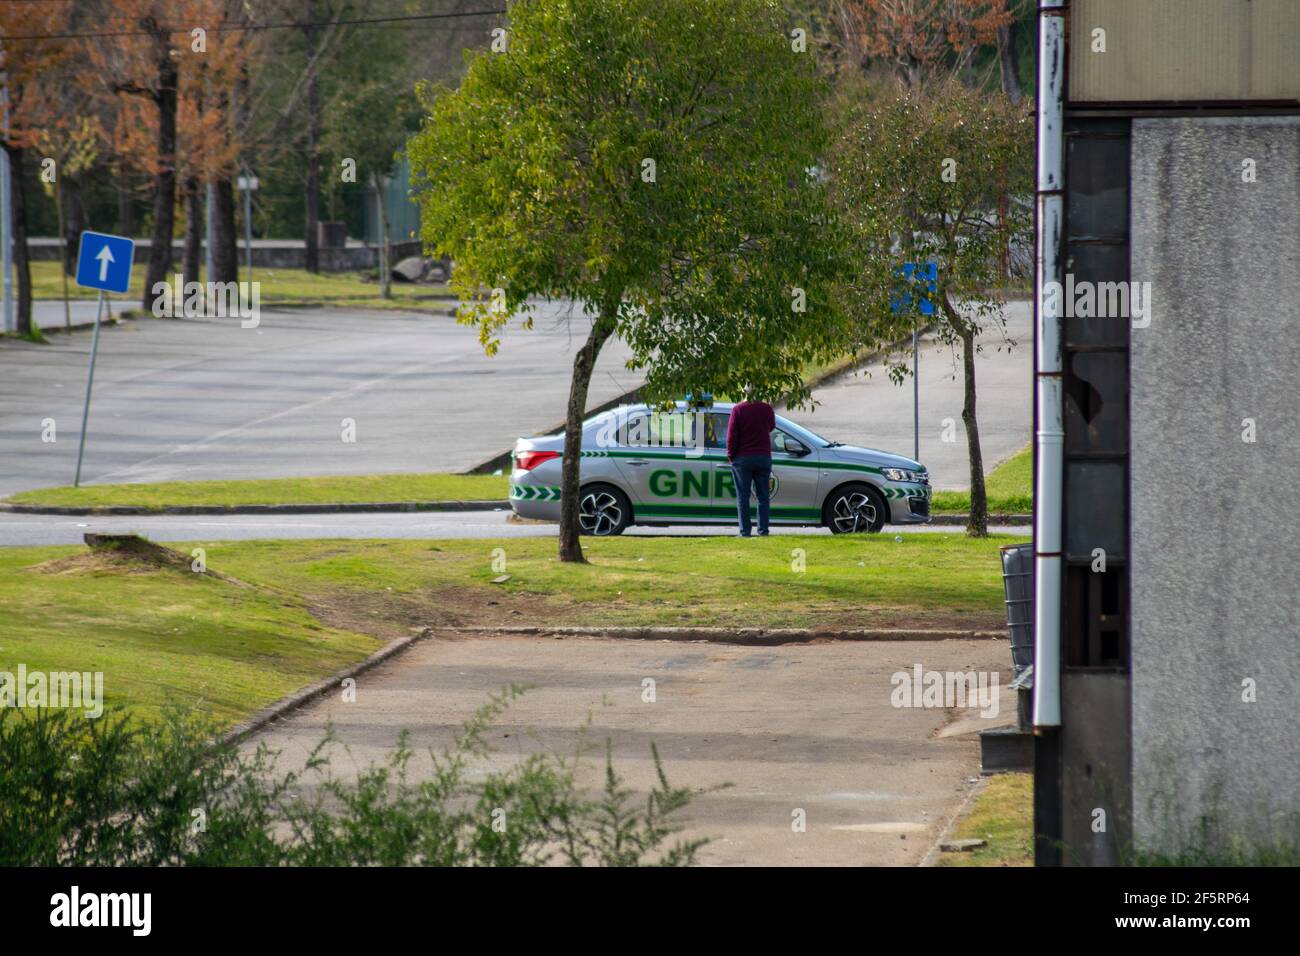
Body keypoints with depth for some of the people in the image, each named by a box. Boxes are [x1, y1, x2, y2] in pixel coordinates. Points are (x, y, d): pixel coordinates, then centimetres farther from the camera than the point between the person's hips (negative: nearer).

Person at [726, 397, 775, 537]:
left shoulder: (738, 410, -11)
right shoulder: (767, 409, -2)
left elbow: (731, 436, -11)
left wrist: (731, 456, 1)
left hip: (742, 458, -2)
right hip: (763, 457, 3)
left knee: (742, 497, 2)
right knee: (763, 497, 8)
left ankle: (745, 531, -3)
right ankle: (763, 530, 3)